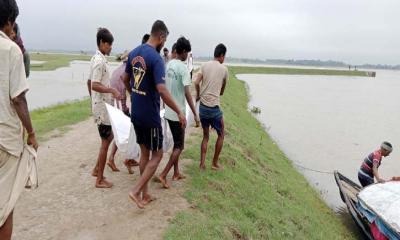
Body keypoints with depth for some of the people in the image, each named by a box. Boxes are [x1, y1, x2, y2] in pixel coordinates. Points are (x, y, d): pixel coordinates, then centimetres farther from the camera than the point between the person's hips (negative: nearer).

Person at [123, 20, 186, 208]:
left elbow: (125, 79, 18)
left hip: (136, 113, 8)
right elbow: (161, 90, -27)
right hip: (150, 116, -8)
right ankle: (136, 191, 4)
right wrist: (179, 112, -19)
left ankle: (145, 194, 27)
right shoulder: (156, 58, -19)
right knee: (157, 155, 7)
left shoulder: (134, 53, 6)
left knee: (145, 153, 17)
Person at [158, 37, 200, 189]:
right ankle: (163, 175, -1)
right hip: (178, 113, -8)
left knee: (176, 143, 19)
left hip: (168, 112, 8)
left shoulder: (169, 65, 7)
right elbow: (187, 93, -22)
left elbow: (166, 88, 10)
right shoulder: (183, 68, -17)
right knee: (179, 146, 3)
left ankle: (176, 173, 27)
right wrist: (195, 115, -21)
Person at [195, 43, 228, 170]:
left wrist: (198, 95, 10)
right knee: (221, 135, 16)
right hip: (214, 107, -4)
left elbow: (196, 83, -7)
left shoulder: (205, 65, 4)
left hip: (202, 106, 4)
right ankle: (215, 163, 21)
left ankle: (202, 163, 14)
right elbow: (222, 90, 10)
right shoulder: (224, 69, -1)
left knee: (205, 136, 18)